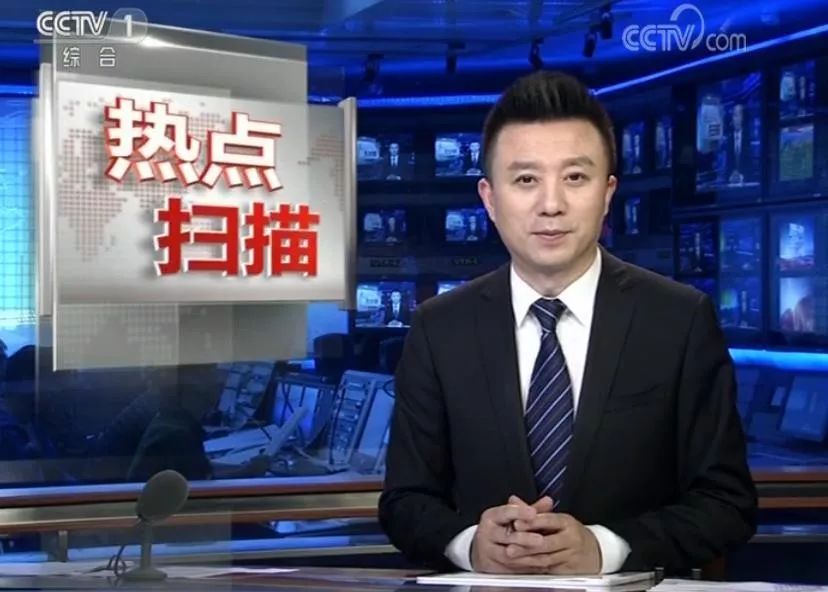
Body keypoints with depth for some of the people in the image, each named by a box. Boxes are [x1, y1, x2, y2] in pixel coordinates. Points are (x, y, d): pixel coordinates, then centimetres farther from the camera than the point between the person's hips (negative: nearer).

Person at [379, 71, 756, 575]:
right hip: (485, 584, 2)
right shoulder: (439, 330, 2)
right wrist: (470, 543, -16)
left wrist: (603, 548, -17)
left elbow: (728, 501, -2)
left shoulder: (683, 321, -3)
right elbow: (405, 500, 5)